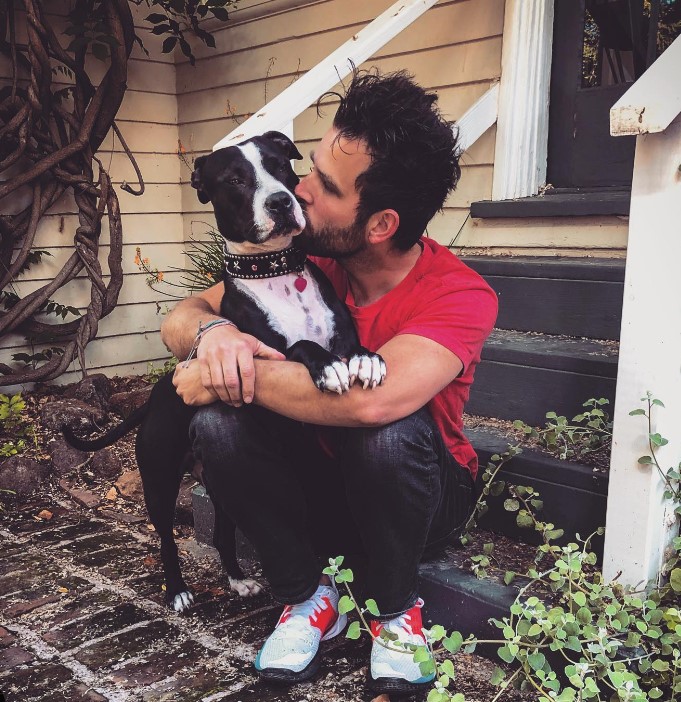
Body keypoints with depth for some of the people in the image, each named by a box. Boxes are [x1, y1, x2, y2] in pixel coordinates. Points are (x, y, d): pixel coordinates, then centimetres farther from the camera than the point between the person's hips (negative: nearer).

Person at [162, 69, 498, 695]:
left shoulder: (461, 296, -27)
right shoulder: (306, 257, -13)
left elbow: (372, 399, -46)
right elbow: (181, 317, -7)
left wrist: (223, 373, -35)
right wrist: (213, 332, -33)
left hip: (420, 496, -3)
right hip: (316, 484, 3)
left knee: (388, 431, -36)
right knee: (218, 424, -24)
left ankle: (396, 609, -5)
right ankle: (308, 597, -2)